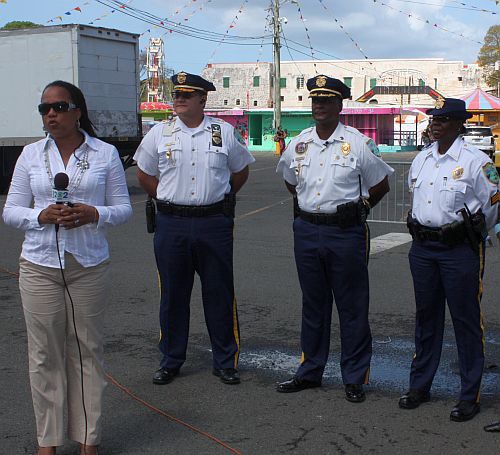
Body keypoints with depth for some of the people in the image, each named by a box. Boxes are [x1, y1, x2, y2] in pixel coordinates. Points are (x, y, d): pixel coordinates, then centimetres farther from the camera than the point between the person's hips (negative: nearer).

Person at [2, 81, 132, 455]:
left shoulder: (105, 153, 2)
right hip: (39, 267, 1)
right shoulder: (31, 154, 6)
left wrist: (94, 214, -17)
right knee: (45, 353, 4)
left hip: (89, 267, -1)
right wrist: (42, 216, -14)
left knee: (87, 350, 5)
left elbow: (123, 208, 4)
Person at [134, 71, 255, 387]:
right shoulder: (159, 133, 5)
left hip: (214, 224, -1)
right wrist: (168, 199, 11)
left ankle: (226, 361, 17)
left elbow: (241, 171, 16)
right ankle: (171, 361, 22)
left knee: (220, 293, 5)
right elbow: (144, 175, 16)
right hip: (171, 225, 1)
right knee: (173, 293, 8)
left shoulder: (225, 132, 3)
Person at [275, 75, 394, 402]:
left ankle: (355, 378, 14)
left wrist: (355, 210, 9)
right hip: (307, 231, 4)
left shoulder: (358, 143, -6)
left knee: (352, 308, 3)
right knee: (313, 306, 14)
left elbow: (380, 186, 4)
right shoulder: (298, 144, 6)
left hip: (346, 233, -4)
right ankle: (310, 372, 26)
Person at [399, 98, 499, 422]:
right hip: (422, 246, 6)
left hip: (460, 249, -6)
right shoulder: (422, 159, 11)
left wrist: (472, 236, 9)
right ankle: (420, 386, 25)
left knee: (466, 320, 0)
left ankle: (470, 396, 10)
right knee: (426, 317, 14)